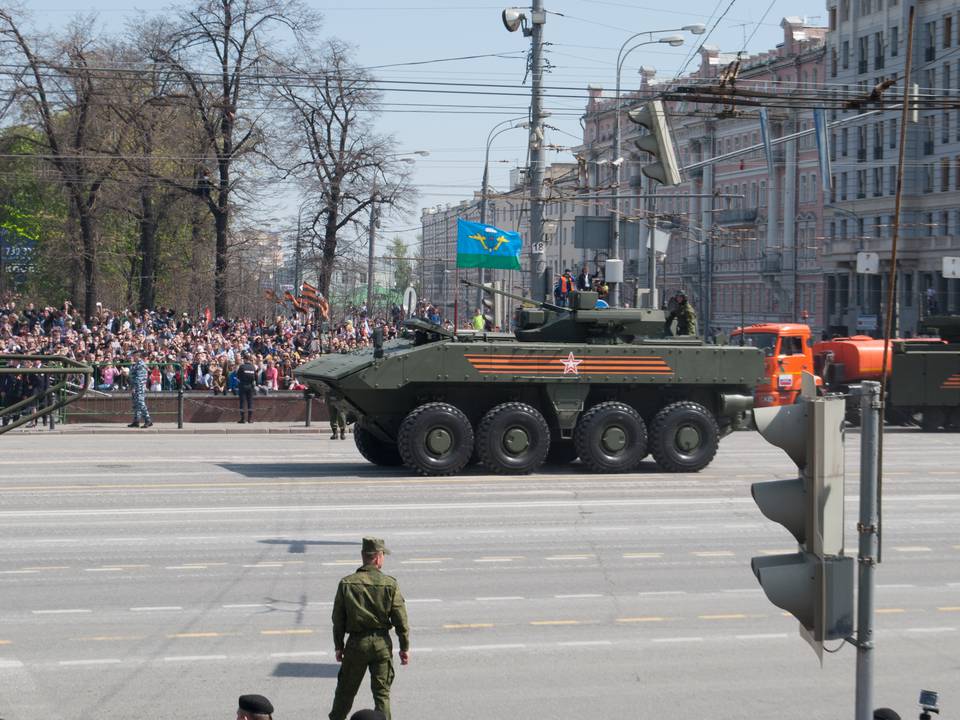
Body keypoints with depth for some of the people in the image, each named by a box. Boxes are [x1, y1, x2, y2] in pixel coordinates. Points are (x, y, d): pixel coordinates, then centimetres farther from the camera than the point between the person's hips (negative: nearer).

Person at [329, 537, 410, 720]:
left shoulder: (346, 584, -5)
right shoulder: (390, 584, -9)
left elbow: (338, 619, 0)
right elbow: (401, 620, -6)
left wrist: (339, 646, 10)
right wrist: (405, 647, 3)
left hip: (356, 643, 1)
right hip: (382, 643, -1)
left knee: (345, 690, 14)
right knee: (382, 692, 7)